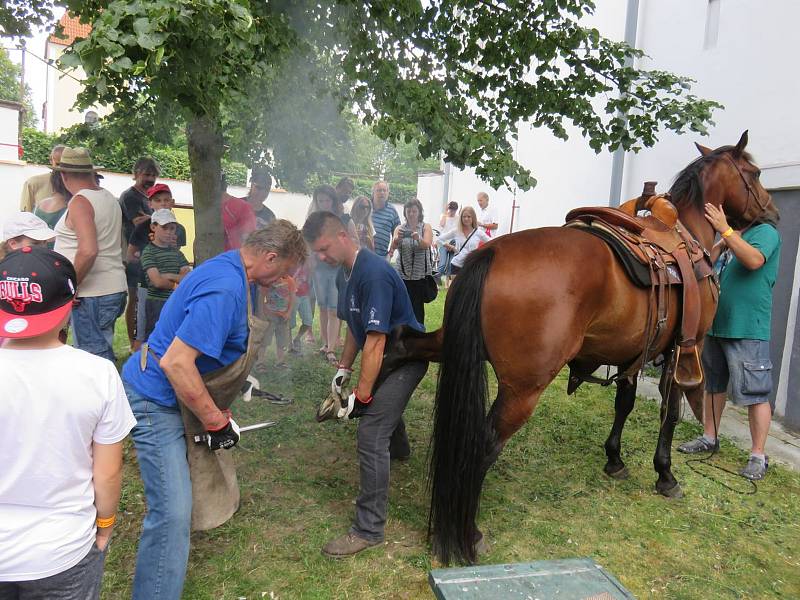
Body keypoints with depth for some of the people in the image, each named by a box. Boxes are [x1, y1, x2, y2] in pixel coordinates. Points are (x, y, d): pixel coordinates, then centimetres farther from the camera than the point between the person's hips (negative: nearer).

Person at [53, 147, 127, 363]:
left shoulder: (80, 202, -14)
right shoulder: (110, 198, 11)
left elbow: (88, 251, -26)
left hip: (91, 294, -8)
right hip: (115, 288, 8)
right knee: (103, 351, 17)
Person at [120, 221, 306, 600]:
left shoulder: (227, 268, 3)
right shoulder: (225, 288, -29)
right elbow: (175, 363, -32)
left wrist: (242, 380, 19)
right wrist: (216, 422, -23)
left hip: (168, 392, 11)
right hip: (156, 398, -11)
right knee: (172, 511, -10)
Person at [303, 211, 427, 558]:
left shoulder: (373, 273, -28)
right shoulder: (349, 271, 3)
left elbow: (375, 340, -29)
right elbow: (356, 327, 13)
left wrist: (361, 395, -25)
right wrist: (343, 369, 8)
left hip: (405, 358, -10)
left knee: (371, 434, -14)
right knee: (382, 404, 32)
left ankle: (369, 529, -4)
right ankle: (398, 450, 65)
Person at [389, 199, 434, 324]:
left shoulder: (426, 227, 4)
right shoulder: (400, 228, 6)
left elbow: (426, 245, -14)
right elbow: (393, 247, -9)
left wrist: (418, 238, -36)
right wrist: (397, 239, -32)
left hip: (421, 273, -1)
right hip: (403, 273, 1)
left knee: (417, 306, -2)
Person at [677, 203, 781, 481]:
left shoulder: (766, 232, -5)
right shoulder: (731, 240, 16)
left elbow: (754, 260, -25)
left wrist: (725, 229, -24)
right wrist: (720, 244, -1)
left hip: (748, 331, -8)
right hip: (716, 326, 8)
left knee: (755, 393, -1)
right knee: (713, 386, 17)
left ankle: (758, 456, 7)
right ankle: (709, 438, 30)